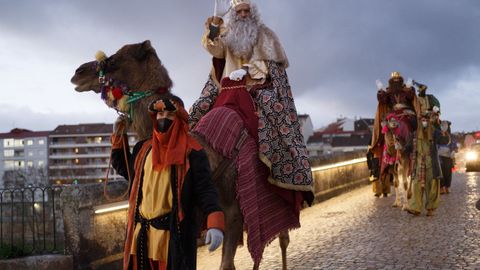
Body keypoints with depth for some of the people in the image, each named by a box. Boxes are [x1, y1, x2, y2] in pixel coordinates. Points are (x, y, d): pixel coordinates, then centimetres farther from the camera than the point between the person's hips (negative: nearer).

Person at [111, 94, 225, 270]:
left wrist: (215, 224, -29)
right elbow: (125, 169, 29)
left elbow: (205, 188, -15)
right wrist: (119, 137, 21)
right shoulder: (143, 148, 13)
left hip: (174, 232, -6)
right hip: (141, 231, 6)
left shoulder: (191, 151, -7)